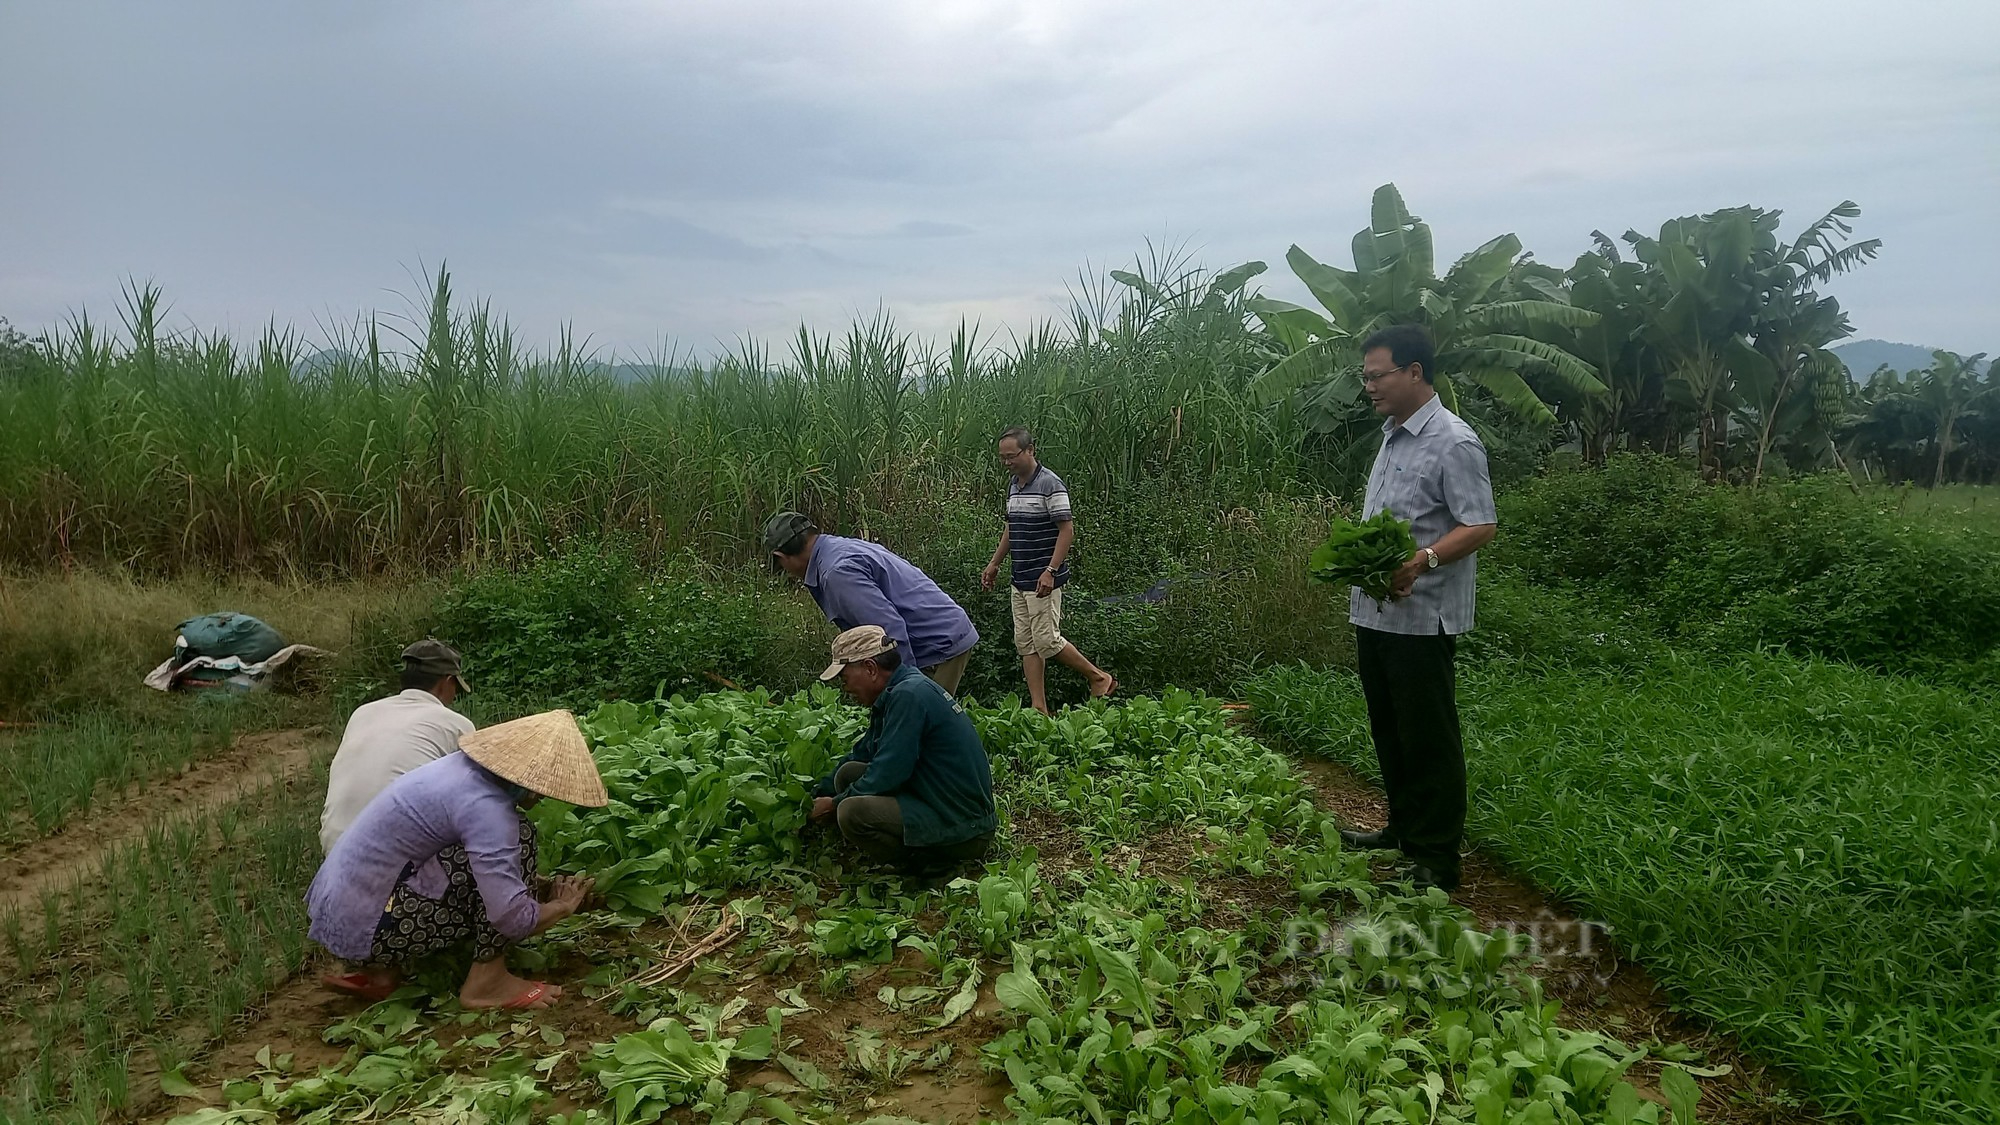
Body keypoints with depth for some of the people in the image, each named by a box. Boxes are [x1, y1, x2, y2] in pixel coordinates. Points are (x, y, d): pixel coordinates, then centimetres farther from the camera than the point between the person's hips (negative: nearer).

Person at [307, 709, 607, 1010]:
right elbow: (513, 918, -25)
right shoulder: (484, 806, -23)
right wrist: (563, 906, -5)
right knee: (518, 836, -14)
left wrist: (545, 885, 16)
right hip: (369, 926, -10)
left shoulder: (468, 770, 6)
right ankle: (487, 980, -6)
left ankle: (382, 969, 13)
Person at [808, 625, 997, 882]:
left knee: (853, 812, -26)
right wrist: (815, 795, 21)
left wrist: (834, 804, -4)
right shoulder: (894, 694, 12)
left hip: (963, 830, -10)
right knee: (848, 773, 8)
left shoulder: (908, 696, -19)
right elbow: (861, 755, 22)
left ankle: (935, 866, -6)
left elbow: (885, 776, -20)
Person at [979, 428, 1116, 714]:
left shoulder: (1050, 484, -14)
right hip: (1020, 580, 9)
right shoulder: (1013, 484, 12)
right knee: (1025, 644, 8)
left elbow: (1067, 530, -17)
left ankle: (1098, 677, 13)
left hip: (1043, 580, -9)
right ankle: (1039, 709, 13)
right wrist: (994, 564, 20)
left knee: (1046, 640, -7)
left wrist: (1050, 571, -23)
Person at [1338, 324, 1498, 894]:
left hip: (1420, 618, -9)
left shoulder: (1453, 442, -13)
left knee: (1428, 741, -2)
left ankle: (1436, 861, 7)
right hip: (1376, 612, 9)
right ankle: (1403, 830, 32)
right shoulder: (1393, 437, 16)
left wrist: (1423, 560, -33)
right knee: (1389, 733, 18)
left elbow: (1481, 526, -19)